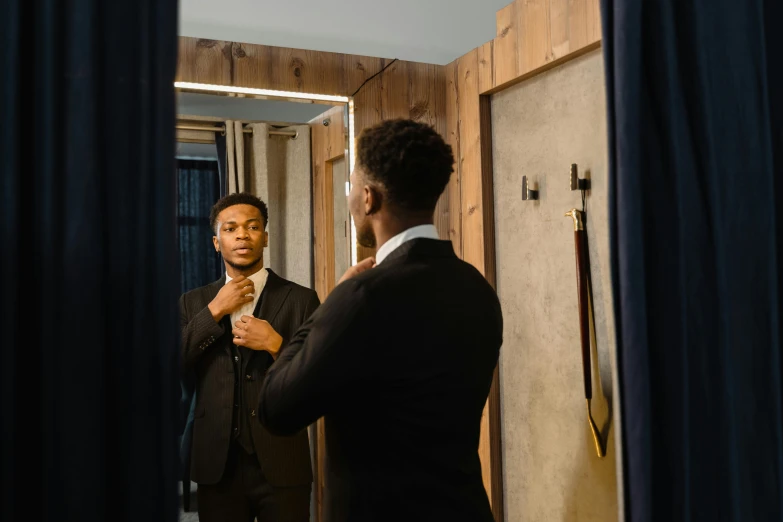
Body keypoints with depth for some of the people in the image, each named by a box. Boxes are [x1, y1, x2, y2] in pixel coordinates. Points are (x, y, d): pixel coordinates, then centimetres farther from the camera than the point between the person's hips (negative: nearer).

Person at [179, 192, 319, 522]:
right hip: (216, 465, 2)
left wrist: (275, 343, -17)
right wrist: (214, 311, -10)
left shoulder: (300, 299, -2)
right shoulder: (193, 302, 7)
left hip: (281, 464, -2)